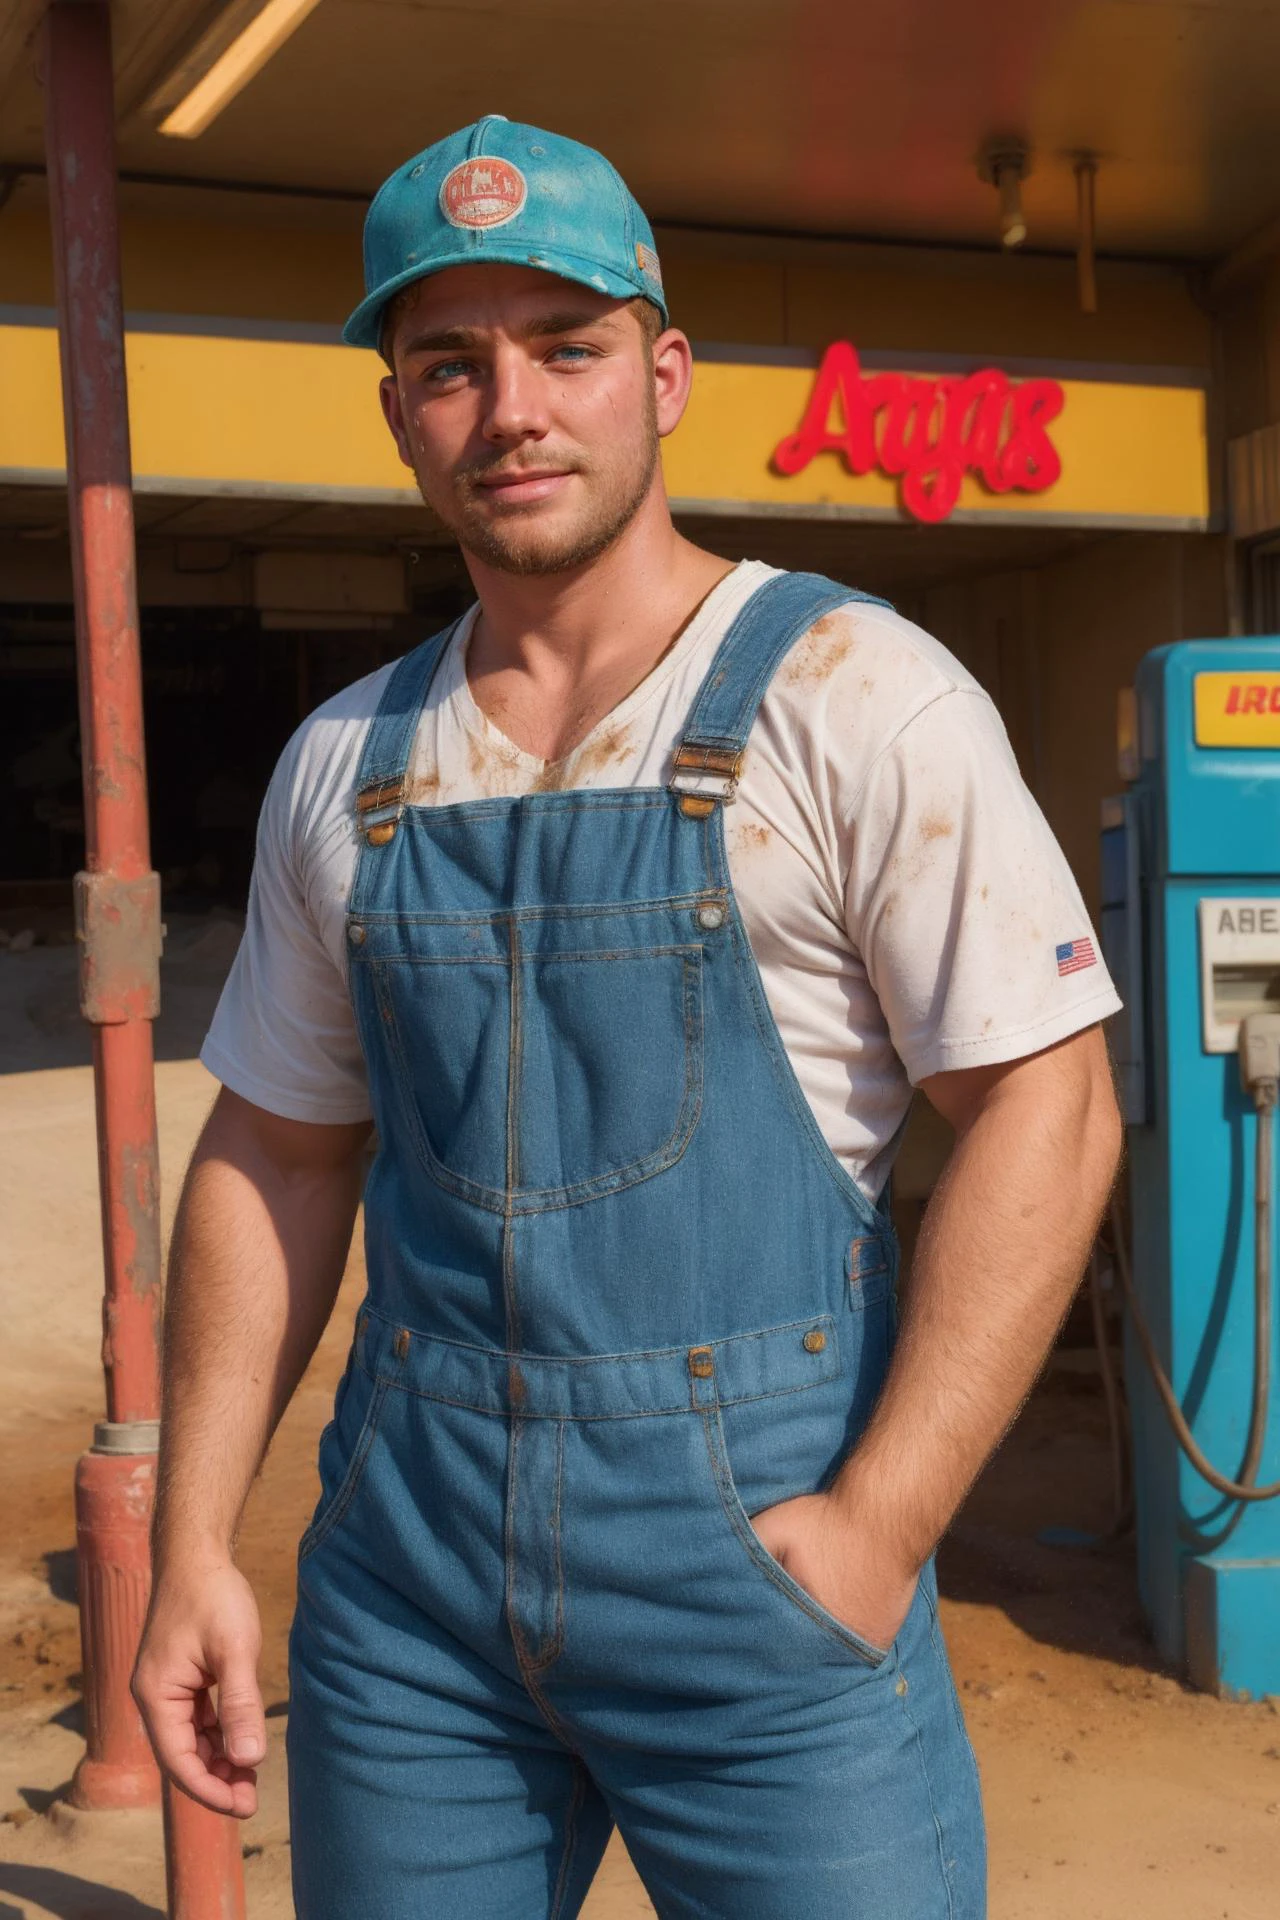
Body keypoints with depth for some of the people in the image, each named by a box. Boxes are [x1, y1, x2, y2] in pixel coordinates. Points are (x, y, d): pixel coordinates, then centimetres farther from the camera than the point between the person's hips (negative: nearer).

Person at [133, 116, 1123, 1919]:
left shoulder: (852, 693, -5)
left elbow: (1047, 1110, -9)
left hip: (755, 1545, -4)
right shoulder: (343, 765, 9)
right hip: (404, 1562, 4)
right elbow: (274, 1153, 14)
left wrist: (876, 1529, -16)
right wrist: (193, 1543, 7)